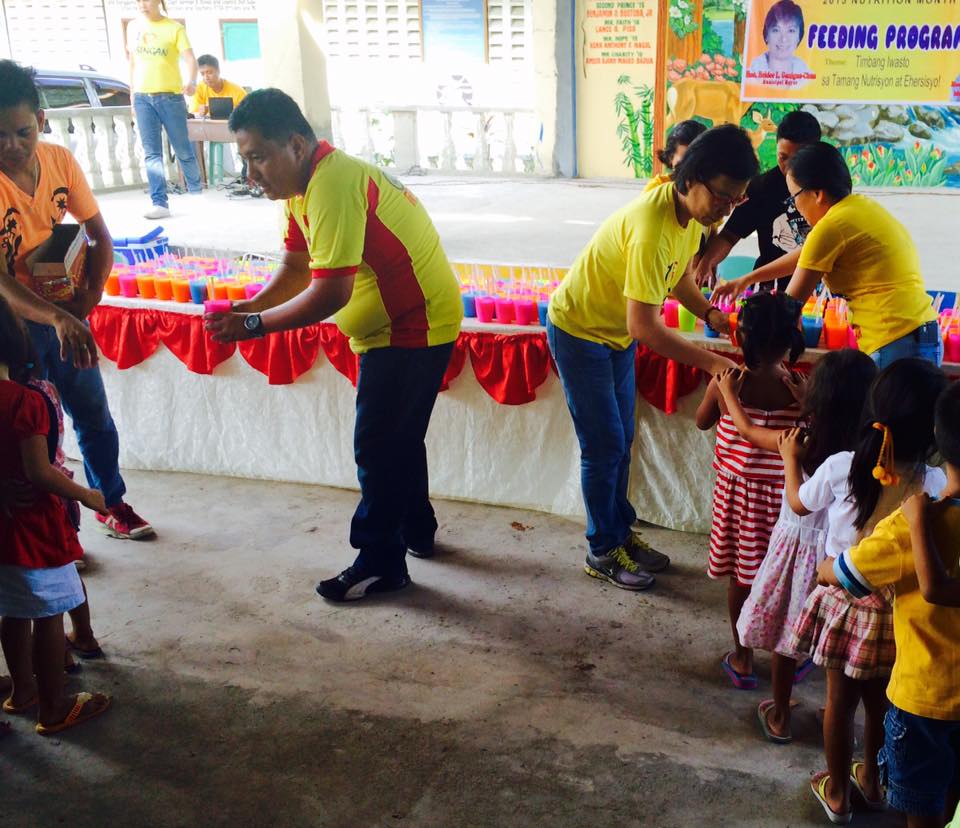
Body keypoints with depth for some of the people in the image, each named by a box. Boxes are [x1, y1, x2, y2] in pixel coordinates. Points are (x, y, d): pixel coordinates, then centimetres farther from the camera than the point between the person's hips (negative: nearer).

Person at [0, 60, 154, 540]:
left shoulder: (60, 161, -8)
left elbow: (99, 236, 2)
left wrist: (90, 294, -11)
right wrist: (56, 318, -43)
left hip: (67, 314, 5)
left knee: (94, 416, 17)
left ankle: (112, 503, 37)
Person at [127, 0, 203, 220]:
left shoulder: (174, 28, -2)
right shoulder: (133, 27, 11)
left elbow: (190, 59, -12)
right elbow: (133, 63, 17)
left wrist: (192, 82, -31)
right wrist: (132, 95, 16)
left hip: (170, 96, -3)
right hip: (142, 97, 3)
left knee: (183, 149, 6)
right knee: (152, 153, -3)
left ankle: (196, 192, 26)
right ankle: (160, 203, -4)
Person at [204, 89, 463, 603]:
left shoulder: (333, 185, -26)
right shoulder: (303, 185, 6)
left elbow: (330, 292, -30)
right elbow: (295, 268, 7)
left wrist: (256, 324, -24)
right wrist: (248, 307, -8)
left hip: (415, 324, -10)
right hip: (395, 324, 10)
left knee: (378, 444, -3)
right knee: (398, 436, 21)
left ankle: (381, 563, 10)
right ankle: (416, 531, 38)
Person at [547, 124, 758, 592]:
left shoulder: (693, 211, -8)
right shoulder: (651, 228, -36)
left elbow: (679, 275, 10)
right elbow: (645, 329, -36)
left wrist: (709, 313, -7)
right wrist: (712, 362, -32)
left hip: (617, 332, 9)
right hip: (579, 329, -8)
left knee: (620, 441, 15)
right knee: (603, 445, -2)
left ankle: (620, 533, 30)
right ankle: (602, 552, 13)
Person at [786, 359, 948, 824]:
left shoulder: (842, 467, -20)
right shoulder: (936, 484, -20)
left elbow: (798, 503, 1)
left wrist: (790, 459, 18)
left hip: (842, 600, 0)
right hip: (895, 607, 1)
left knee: (840, 699, 17)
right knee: (880, 699, 24)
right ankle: (871, 780, 46)